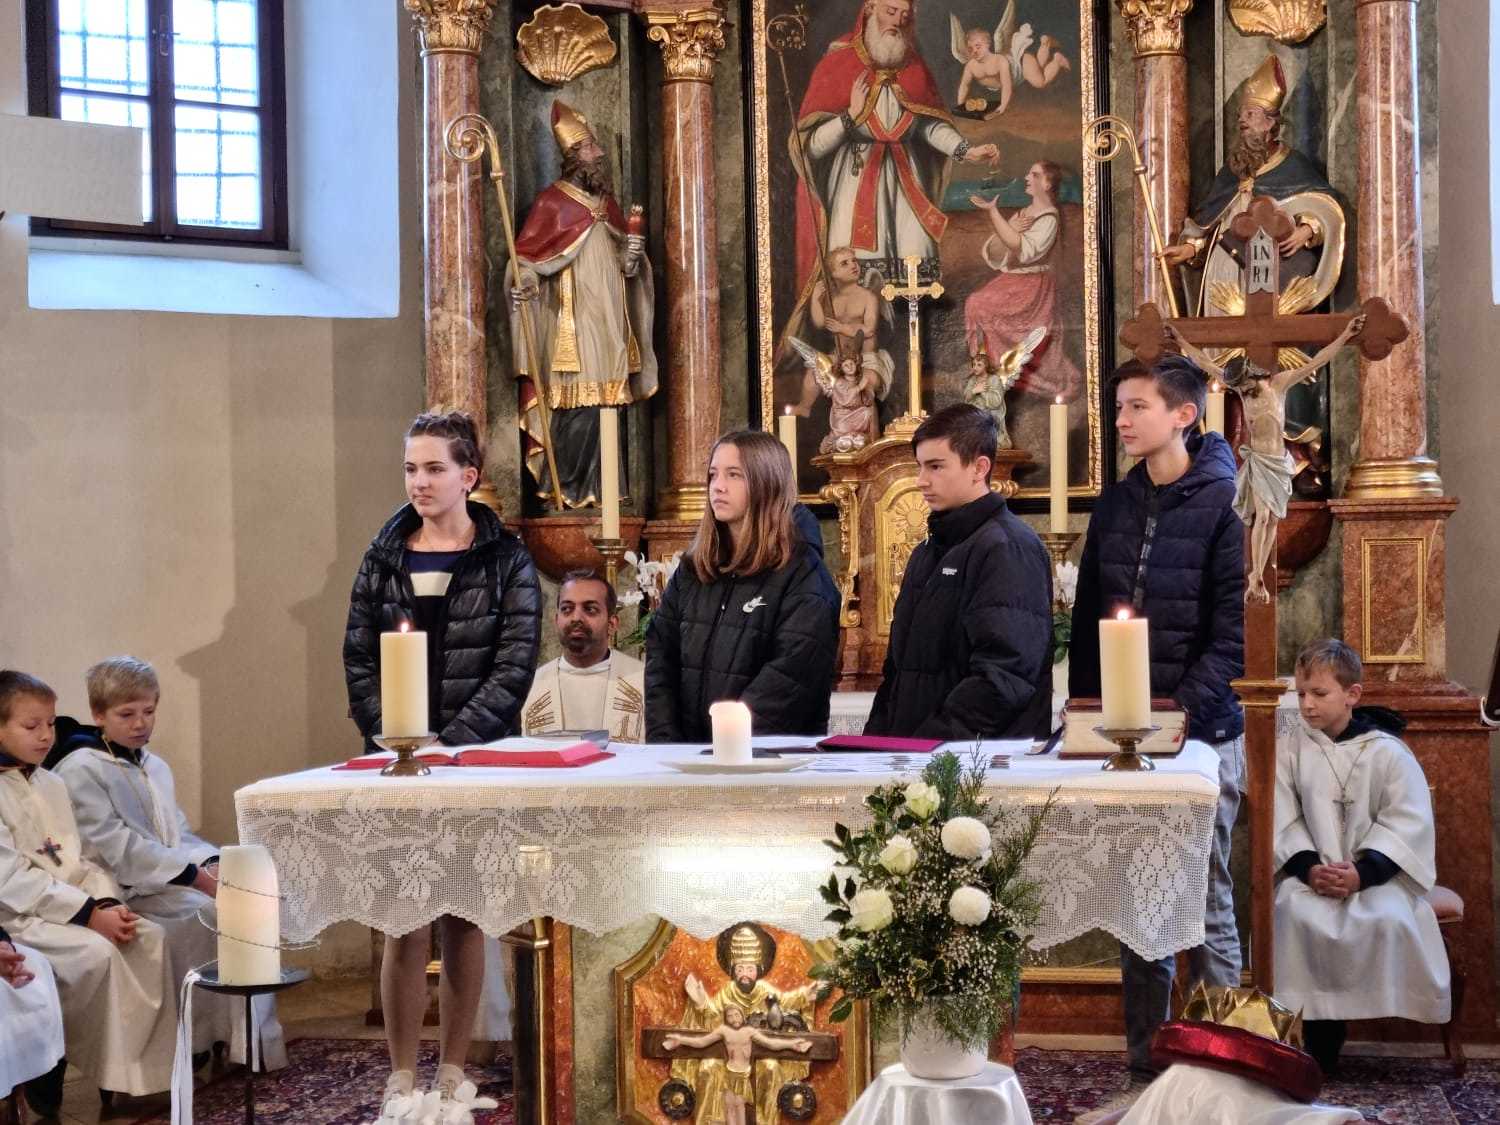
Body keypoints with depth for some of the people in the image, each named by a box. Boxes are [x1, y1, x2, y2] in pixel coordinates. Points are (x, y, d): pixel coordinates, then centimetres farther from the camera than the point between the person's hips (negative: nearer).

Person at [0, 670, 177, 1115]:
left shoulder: (52, 784, 15)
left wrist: (107, 903, -5)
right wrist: (89, 915, -21)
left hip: (77, 907, 7)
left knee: (151, 937, -15)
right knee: (98, 952, -30)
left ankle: (150, 1070, -14)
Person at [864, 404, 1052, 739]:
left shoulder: (1009, 548, -7)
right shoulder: (928, 551, 21)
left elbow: (1003, 676, -17)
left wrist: (932, 746, -19)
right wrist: (877, 736, 10)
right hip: (906, 750, 7)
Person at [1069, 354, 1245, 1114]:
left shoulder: (1221, 503, -7)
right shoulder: (1115, 505, 12)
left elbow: (1234, 628, -11)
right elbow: (1087, 615, 15)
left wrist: (1185, 708, -19)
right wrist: (1084, 707, 6)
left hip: (1201, 733, -5)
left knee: (1206, 906, -1)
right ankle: (1146, 1073, 15)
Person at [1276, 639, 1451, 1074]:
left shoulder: (1388, 752, -3)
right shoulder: (1291, 751, 5)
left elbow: (1406, 823, -8)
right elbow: (1284, 822, 0)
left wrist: (1362, 872, -20)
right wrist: (1308, 867, -18)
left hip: (1377, 871, -2)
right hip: (1313, 870, 2)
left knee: (1388, 917, -33)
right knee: (1297, 913, -30)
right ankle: (1320, 1046, -21)